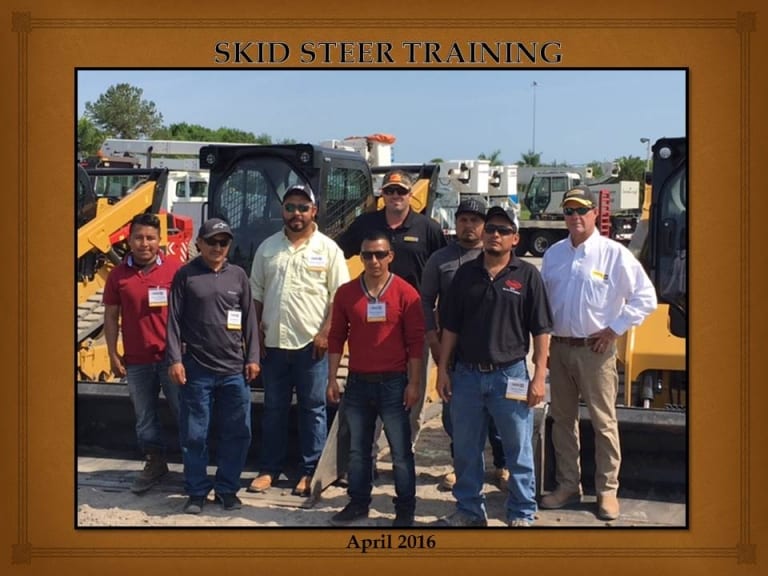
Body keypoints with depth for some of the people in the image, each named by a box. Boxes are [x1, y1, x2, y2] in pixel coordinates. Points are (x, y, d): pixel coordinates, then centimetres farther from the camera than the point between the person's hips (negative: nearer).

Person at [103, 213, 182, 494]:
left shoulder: (175, 269, -3)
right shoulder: (119, 274, 3)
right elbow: (111, 317, 7)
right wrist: (113, 355, 3)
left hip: (172, 357, -2)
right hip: (137, 360, 2)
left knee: (184, 412, 4)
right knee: (145, 417, 12)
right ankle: (155, 462, 27)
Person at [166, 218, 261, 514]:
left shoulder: (238, 275, 8)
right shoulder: (185, 275, 1)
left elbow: (249, 320, 10)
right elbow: (174, 320, -1)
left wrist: (252, 358, 6)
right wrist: (175, 359, -7)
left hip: (234, 370, 2)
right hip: (196, 369, -2)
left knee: (237, 433, 6)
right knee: (194, 435, 4)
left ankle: (227, 488, 21)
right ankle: (197, 491, 18)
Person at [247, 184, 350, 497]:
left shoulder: (328, 249, -2)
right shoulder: (268, 248, 8)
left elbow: (339, 297, -4)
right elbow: (256, 294, 12)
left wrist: (325, 333, -12)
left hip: (311, 343, -3)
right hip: (273, 342, 3)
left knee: (312, 409, 5)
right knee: (273, 408, 12)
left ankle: (310, 472, 15)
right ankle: (269, 469, 22)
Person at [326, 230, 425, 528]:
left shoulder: (405, 293, -6)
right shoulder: (346, 293, 4)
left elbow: (415, 341, -5)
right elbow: (336, 337, 8)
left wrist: (413, 383, -8)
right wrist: (332, 379, 4)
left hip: (393, 383, -3)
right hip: (357, 382, 3)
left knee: (400, 450, 3)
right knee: (358, 449, 13)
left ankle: (405, 509, 12)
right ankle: (358, 503, 25)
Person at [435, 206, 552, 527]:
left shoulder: (527, 275, -2)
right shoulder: (466, 274, 6)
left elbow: (540, 331, -3)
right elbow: (450, 328, 9)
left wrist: (539, 376, -8)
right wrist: (443, 369, 5)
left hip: (510, 376, -3)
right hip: (467, 375, 3)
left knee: (518, 451, 6)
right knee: (465, 450, 13)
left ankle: (521, 515, 20)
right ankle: (469, 510, 28)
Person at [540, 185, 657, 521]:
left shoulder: (614, 254, -7)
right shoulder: (553, 254, 7)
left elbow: (645, 298, -6)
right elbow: (542, 299, 15)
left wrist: (613, 330, -9)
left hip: (595, 350, -5)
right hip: (559, 348, 5)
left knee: (604, 422, 2)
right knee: (562, 420, 12)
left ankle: (607, 490, 14)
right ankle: (568, 485, 25)